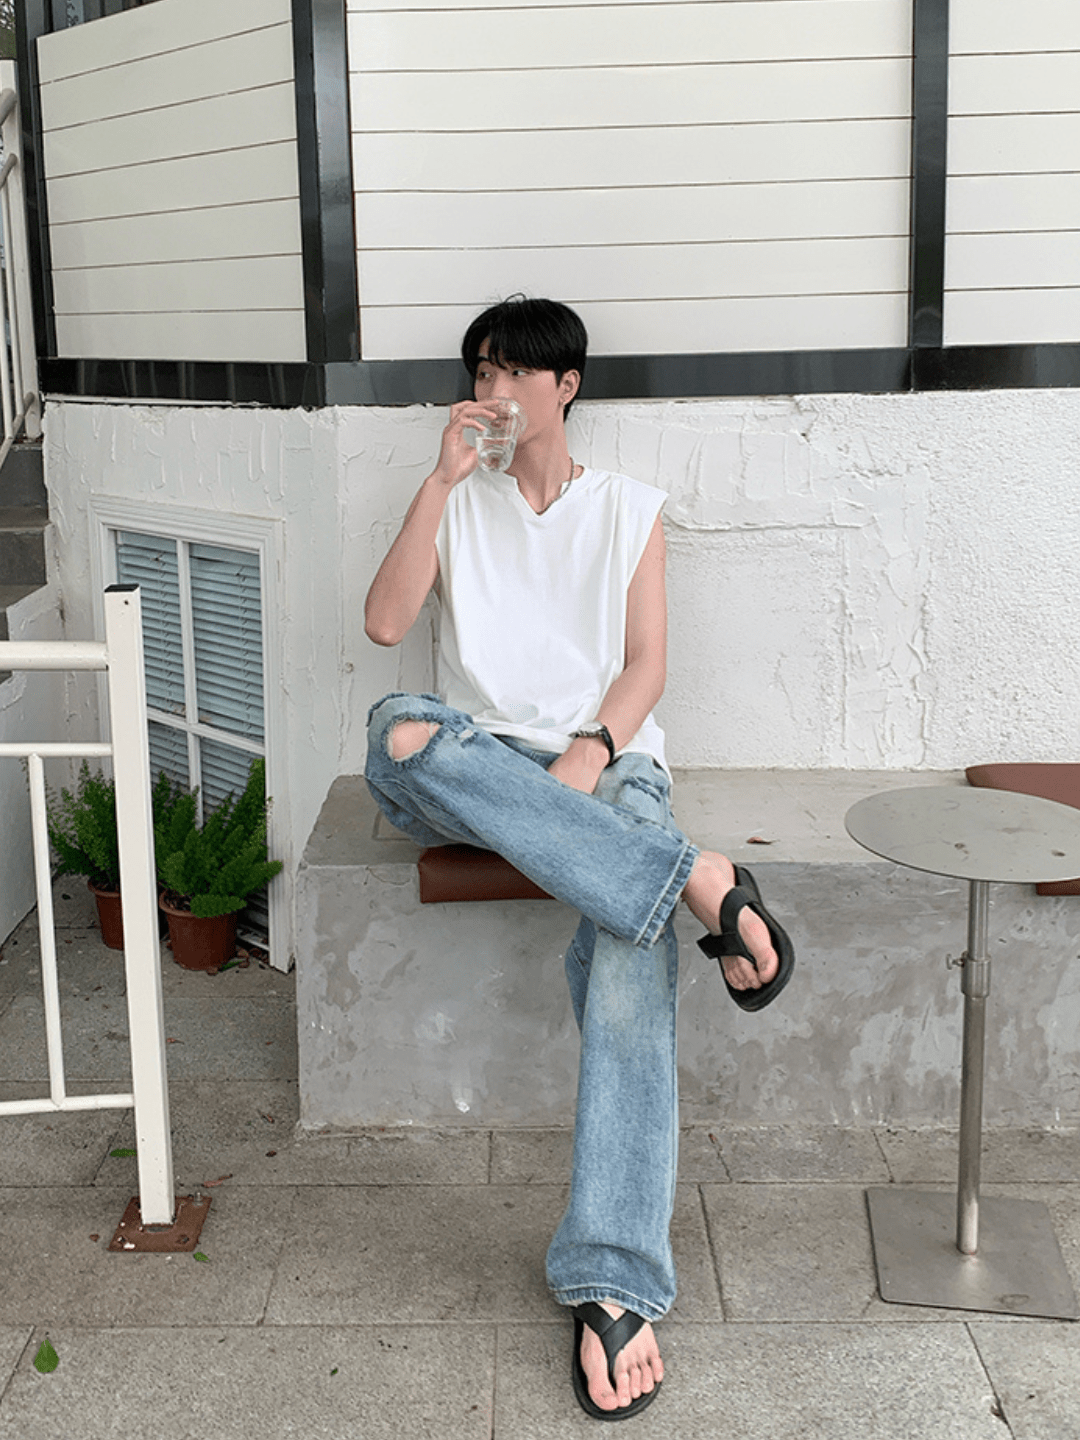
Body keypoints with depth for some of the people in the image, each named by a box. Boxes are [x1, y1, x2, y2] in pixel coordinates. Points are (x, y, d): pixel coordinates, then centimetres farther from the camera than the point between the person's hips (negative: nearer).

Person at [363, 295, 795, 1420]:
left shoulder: (629, 509, 15)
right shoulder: (457, 504, 16)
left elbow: (645, 662, 6)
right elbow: (384, 621, -1)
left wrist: (593, 754, -14)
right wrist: (444, 478, -6)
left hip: (606, 764, -1)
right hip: (478, 766, 1)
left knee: (632, 950, -32)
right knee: (398, 734, -37)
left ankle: (614, 1285, -34)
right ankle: (696, 881, -38)